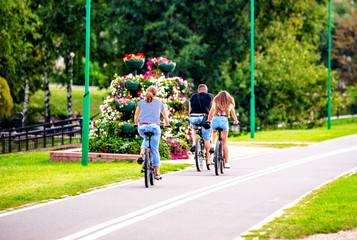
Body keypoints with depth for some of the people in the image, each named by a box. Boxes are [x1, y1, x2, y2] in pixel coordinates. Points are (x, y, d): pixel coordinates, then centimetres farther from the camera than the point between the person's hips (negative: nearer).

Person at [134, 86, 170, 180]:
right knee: (154, 150, 5)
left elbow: (136, 115, 20)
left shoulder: (141, 102, 11)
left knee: (146, 139, 35)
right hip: (154, 127, -2)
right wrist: (166, 124, 41)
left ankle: (141, 154, 8)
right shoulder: (159, 103, 11)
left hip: (142, 127, 2)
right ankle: (157, 173, 5)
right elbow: (165, 115, 23)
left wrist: (136, 123, 39)